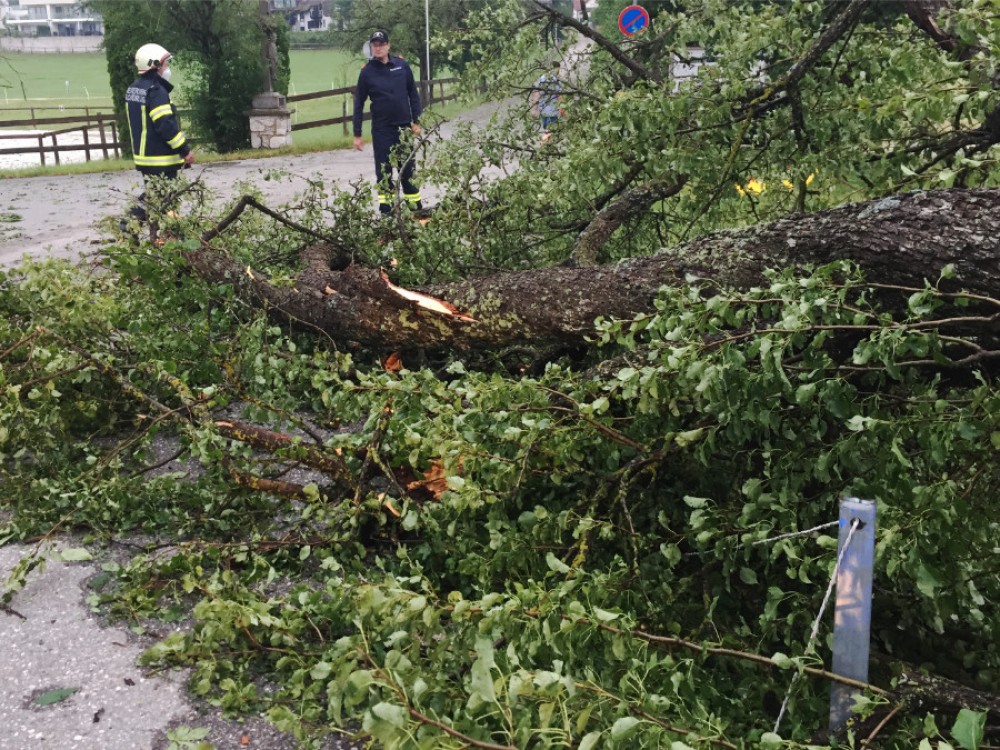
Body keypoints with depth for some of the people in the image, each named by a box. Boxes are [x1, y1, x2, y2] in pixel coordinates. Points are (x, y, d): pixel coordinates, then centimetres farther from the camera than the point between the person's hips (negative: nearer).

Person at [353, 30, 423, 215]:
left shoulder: (402, 65, 1)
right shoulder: (367, 71, -2)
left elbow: (413, 94, 8)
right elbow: (359, 103, 2)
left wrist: (416, 121, 4)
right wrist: (357, 134, 0)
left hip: (404, 126, 1)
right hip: (381, 129, -1)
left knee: (408, 168, 8)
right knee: (384, 170, 2)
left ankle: (416, 207, 15)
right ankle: (385, 210, 7)